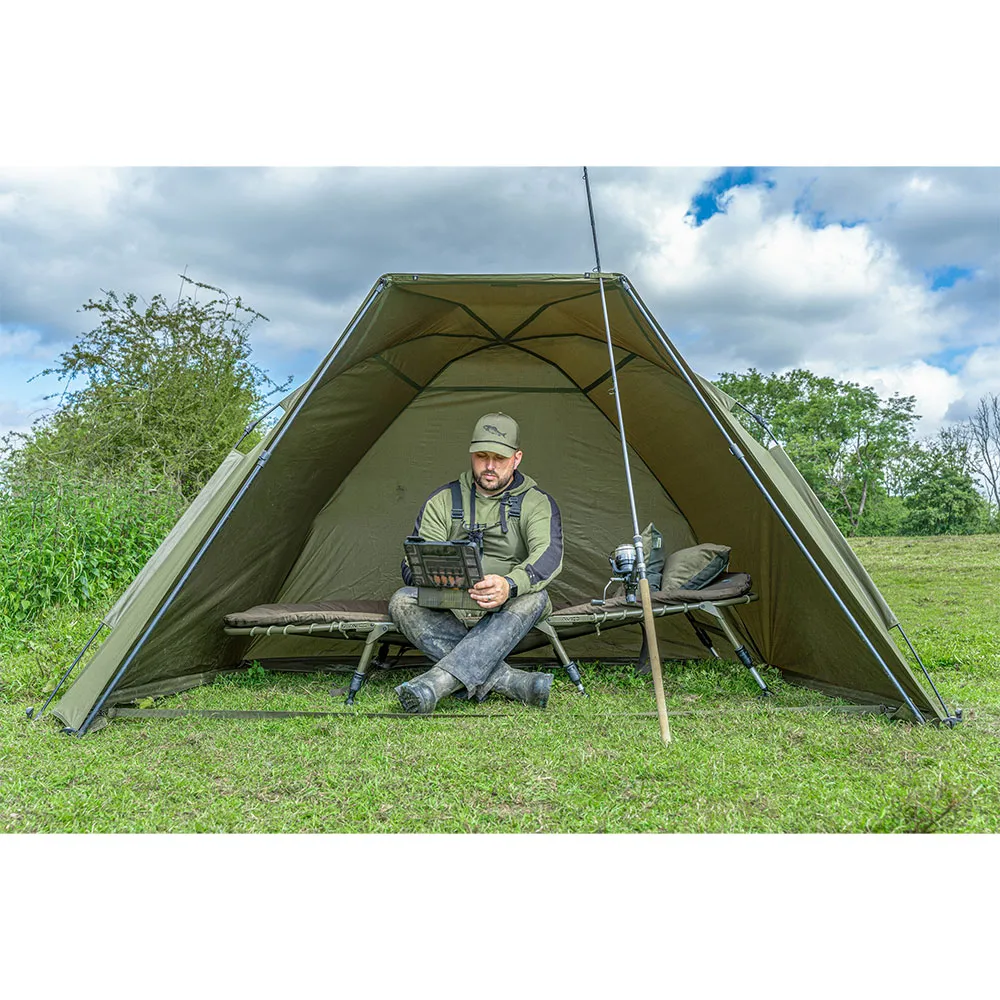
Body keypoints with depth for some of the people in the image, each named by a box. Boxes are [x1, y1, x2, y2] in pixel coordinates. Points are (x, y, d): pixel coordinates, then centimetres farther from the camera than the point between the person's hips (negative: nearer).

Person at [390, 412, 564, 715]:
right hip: (450, 612, 1)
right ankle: (507, 680, -38)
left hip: (508, 610, -1)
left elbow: (549, 554, -19)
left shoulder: (536, 502, 1)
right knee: (402, 602, -28)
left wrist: (510, 585, -40)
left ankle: (437, 682, -44)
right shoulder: (443, 500, 5)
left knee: (533, 597, -34)